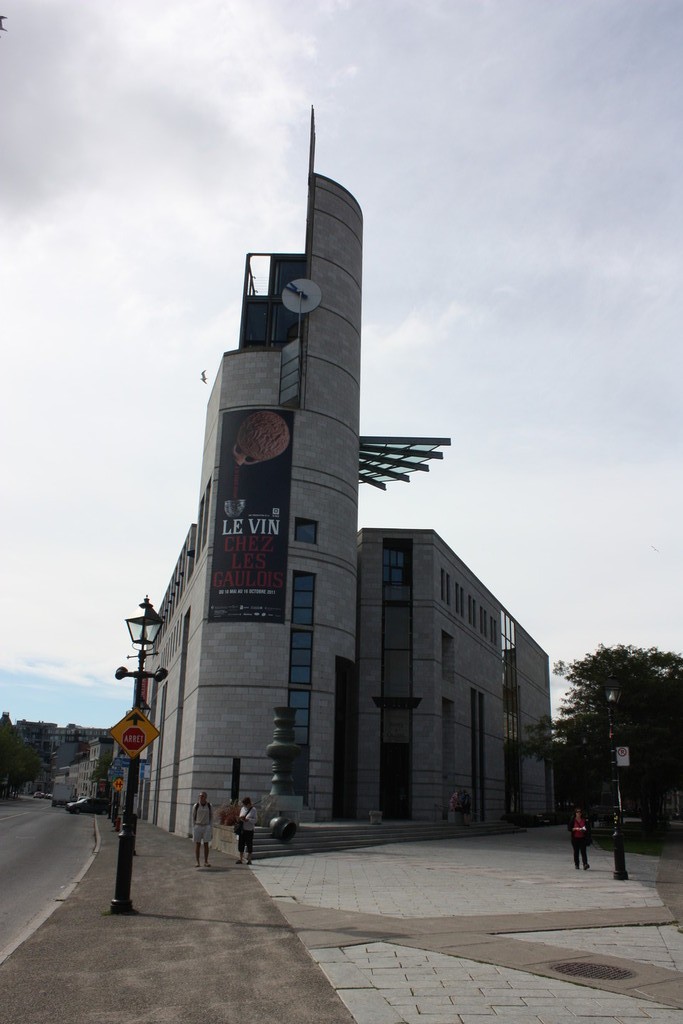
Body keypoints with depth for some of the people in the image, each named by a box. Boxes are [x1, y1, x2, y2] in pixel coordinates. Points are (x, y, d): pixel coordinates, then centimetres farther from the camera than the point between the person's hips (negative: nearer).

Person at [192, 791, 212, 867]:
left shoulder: (209, 806, 0)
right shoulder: (196, 806, -3)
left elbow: (211, 816, 8)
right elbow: (193, 817, 2)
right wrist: (193, 829, -2)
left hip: (206, 827, 1)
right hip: (197, 826, -1)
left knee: (206, 844, 1)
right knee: (197, 844, 2)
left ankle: (206, 862, 6)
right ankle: (197, 862, 7)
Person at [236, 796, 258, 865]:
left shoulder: (253, 809, -7)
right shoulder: (243, 808, 10)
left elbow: (255, 820, -10)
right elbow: (240, 816, 18)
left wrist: (247, 819, -24)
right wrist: (240, 818, -6)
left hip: (249, 830, -5)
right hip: (242, 830, 5)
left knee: (249, 845, 1)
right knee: (241, 844, 6)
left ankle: (249, 859, 12)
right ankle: (240, 859, 14)